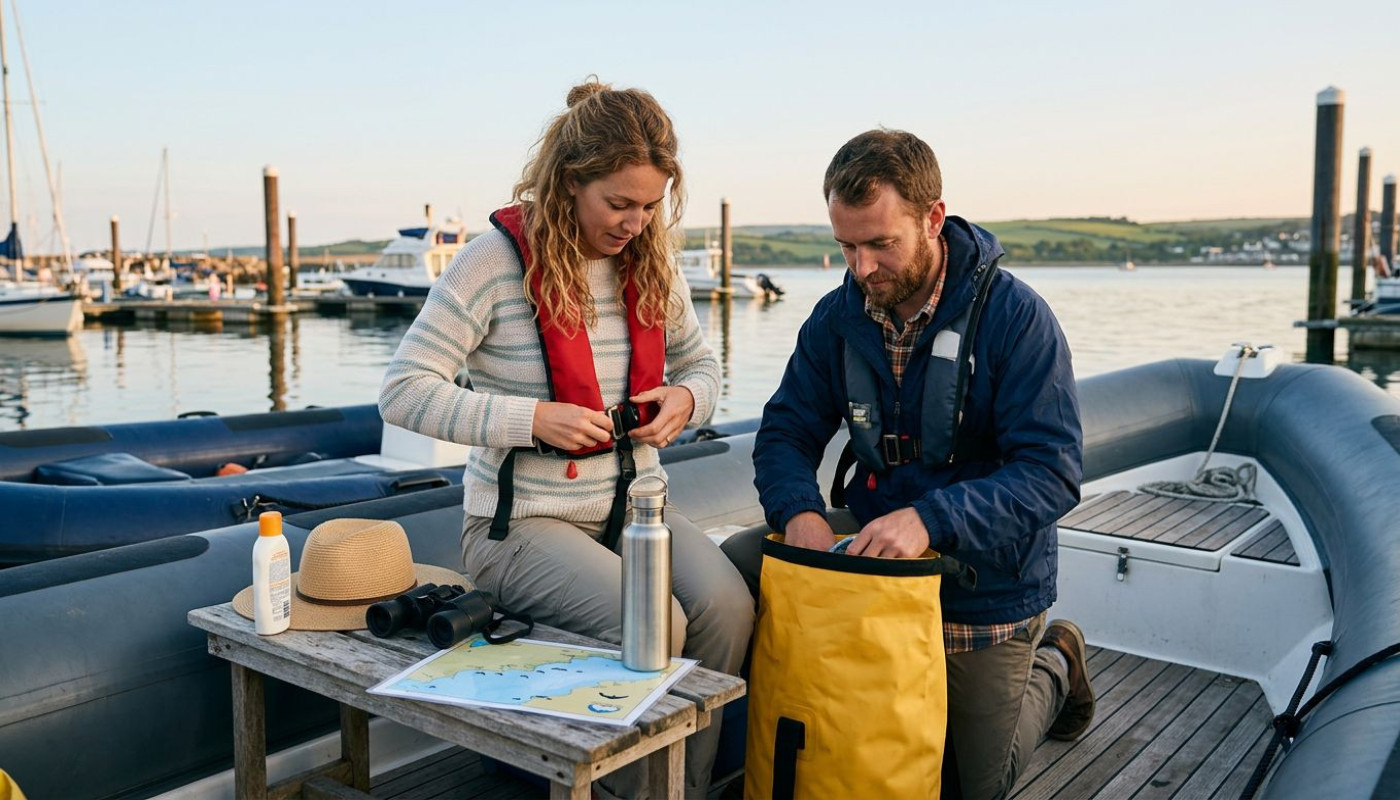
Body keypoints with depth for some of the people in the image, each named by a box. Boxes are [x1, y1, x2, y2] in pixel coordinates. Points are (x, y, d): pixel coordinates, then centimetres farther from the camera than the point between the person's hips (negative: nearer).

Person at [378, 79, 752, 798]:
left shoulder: (650, 261, 6)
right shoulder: (498, 259, -12)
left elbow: (701, 364, 21)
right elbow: (403, 391, -13)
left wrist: (684, 399, -4)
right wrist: (532, 419, -22)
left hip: (635, 504, 5)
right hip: (524, 521, -5)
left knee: (726, 607, -23)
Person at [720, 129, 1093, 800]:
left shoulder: (1015, 316, -20)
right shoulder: (836, 318, -5)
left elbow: (1052, 470, -25)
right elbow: (785, 434, -3)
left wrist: (930, 519, -40)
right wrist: (800, 511, -26)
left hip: (984, 574, -3)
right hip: (872, 534, 4)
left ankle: (1051, 664, 39)